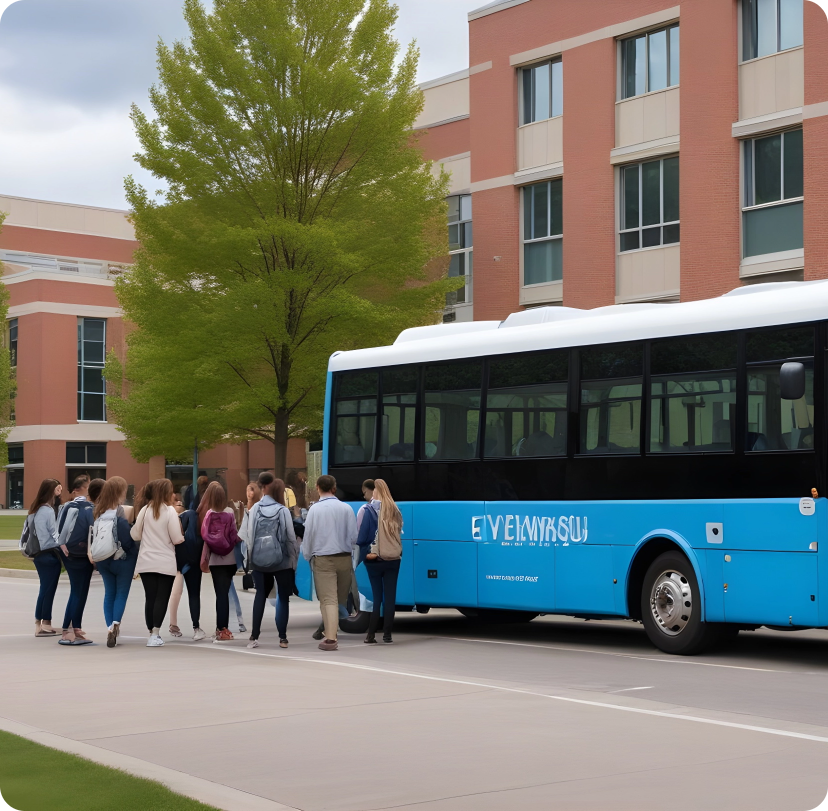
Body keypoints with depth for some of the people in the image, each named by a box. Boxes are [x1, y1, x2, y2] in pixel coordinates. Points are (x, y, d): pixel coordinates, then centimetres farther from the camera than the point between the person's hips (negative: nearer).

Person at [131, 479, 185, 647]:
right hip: (165, 563, -4)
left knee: (150, 598, 9)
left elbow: (135, 535, 4)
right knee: (162, 598, 1)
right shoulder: (169, 511, -9)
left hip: (146, 562, 4)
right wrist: (182, 535, 10)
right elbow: (177, 539, -11)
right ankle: (155, 635, -6)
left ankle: (152, 633, 14)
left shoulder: (144, 510, 1)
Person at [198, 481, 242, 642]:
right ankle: (222, 629, 5)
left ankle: (221, 629, 3)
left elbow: (205, 536, -3)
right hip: (229, 559, 0)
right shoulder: (230, 512, -6)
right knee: (224, 593, 6)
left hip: (215, 560, 0)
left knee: (220, 594, 5)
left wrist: (204, 558, 5)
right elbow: (234, 535, -7)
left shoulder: (207, 514, -4)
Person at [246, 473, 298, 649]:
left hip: (259, 560, 2)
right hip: (282, 560, -2)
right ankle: (282, 637, 6)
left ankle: (254, 637, 6)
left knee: (260, 595, 12)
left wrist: (251, 555, 10)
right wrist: (294, 557, 2)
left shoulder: (256, 508, -2)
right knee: (283, 597, 8)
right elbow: (290, 536, -9)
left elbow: (248, 533, -1)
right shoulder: (283, 510, -9)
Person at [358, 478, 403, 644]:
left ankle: (371, 635, 3)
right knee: (390, 596, 7)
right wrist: (396, 550, 12)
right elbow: (399, 532, 5)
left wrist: (367, 551, 3)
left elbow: (362, 536, -11)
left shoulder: (370, 510, -10)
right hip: (394, 559, 2)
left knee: (377, 596, 5)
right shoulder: (395, 510, 1)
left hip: (375, 560, -2)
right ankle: (387, 634, 7)